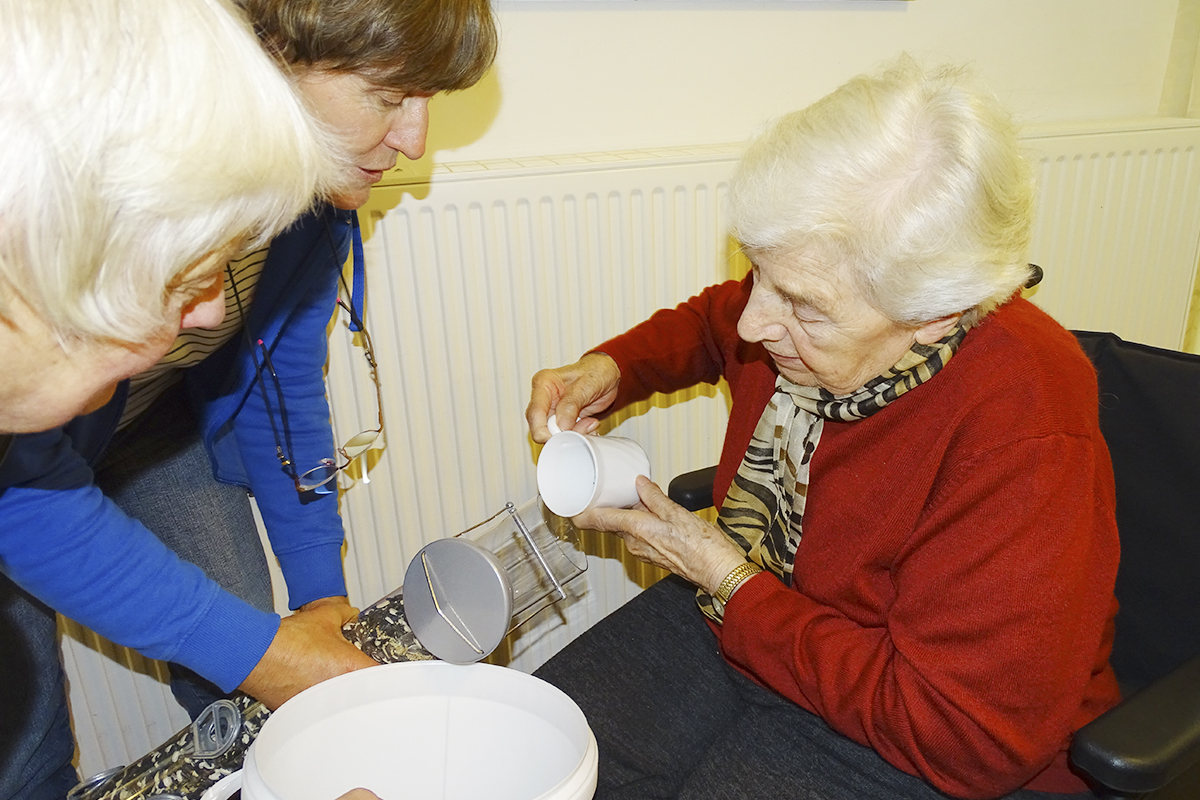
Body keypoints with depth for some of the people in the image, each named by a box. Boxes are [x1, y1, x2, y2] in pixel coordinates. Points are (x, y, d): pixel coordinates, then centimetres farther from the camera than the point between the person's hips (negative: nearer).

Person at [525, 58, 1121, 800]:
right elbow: (710, 323, 15)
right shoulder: (812, 288, -11)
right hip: (736, 618, 6)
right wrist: (611, 369, -5)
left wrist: (728, 581, -23)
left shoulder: (1025, 446, -32)